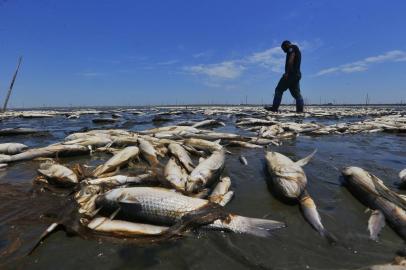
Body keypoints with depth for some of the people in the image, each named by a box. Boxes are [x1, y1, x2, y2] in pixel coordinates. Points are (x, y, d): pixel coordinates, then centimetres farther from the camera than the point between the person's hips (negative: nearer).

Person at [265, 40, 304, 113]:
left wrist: (287, 72, -20)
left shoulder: (292, 48, -1)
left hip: (291, 73, -10)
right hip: (297, 74, 10)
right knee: (296, 93, 5)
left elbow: (291, 60, -16)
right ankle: (300, 109, -3)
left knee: (279, 90, -6)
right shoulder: (297, 50, 29)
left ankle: (274, 108, -8)